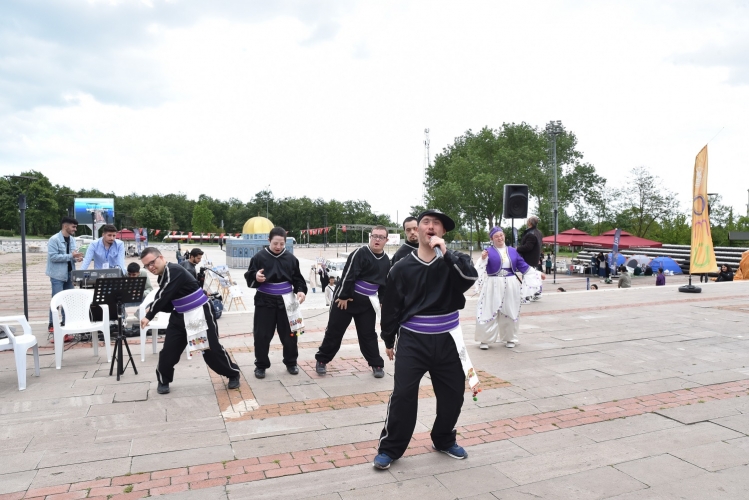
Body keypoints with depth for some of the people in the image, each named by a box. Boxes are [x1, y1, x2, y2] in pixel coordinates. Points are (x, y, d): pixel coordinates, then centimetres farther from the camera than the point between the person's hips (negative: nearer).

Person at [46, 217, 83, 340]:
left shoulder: (72, 239, 10)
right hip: (57, 275, -7)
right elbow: (53, 256, -20)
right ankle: (52, 325, 6)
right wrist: (71, 256, -24)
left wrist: (76, 258, -4)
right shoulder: (54, 240, -13)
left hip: (69, 274, 7)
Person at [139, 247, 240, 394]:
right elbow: (167, 302, 13)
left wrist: (149, 316, -21)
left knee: (212, 349, -2)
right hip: (179, 316, 8)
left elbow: (163, 297, -27)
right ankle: (163, 381, 25)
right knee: (168, 350, 2)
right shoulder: (163, 276, 8)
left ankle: (233, 374, 17)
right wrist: (152, 311, -4)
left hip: (200, 314, -8)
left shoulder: (174, 271, -22)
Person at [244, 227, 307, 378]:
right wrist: (255, 277, -28)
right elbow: (249, 277, -6)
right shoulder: (259, 257, -8)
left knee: (289, 334, 9)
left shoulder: (290, 258, 0)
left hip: (286, 301, 2)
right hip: (264, 301, -2)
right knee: (262, 335, 2)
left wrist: (300, 290, -11)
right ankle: (261, 365, 19)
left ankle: (291, 363, 27)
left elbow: (298, 278, 7)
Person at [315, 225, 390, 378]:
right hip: (345, 298, -4)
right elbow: (348, 276, -18)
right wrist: (343, 296, -18)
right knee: (334, 330, 4)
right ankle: (321, 360, 19)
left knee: (368, 334, 10)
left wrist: (382, 301, 12)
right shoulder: (360, 253, -15)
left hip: (367, 303, 5)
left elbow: (385, 283, 16)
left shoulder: (386, 260, 6)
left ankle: (377, 364, 21)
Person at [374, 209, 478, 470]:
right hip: (412, 341, -2)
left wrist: (445, 252, -28)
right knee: (403, 395, -4)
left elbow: (470, 276, -25)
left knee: (453, 395, 13)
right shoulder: (402, 267, -4)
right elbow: (390, 306, 3)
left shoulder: (453, 261, -2)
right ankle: (390, 448, 14)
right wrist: (389, 340, 9)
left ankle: (444, 440, 37)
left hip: (447, 341, 2)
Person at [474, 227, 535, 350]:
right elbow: (480, 268, -10)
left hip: (510, 286, 3)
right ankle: (485, 340, 6)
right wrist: (483, 258, -29)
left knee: (510, 312, 10)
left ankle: (510, 338, 24)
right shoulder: (489, 251, -2)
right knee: (489, 312, -3)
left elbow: (522, 265, 13)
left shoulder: (512, 251, 9)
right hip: (493, 286, -3)